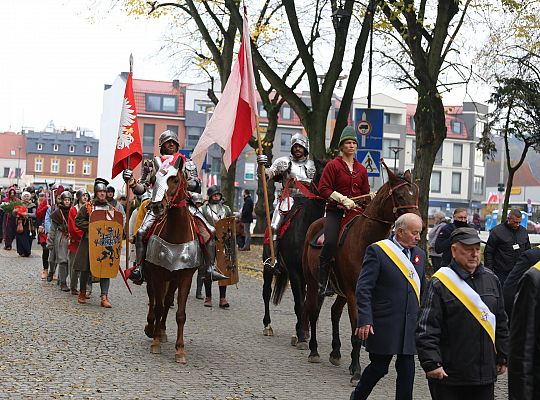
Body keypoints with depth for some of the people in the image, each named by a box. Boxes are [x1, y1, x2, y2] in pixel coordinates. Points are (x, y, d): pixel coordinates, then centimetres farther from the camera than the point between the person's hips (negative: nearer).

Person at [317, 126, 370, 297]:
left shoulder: (361, 169, 17)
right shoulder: (333, 165, 2)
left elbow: (366, 193, 25)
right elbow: (323, 189, -5)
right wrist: (343, 199, -14)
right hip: (335, 210, -5)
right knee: (330, 242, -26)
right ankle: (322, 283, -18)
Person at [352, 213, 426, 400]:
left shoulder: (420, 254, 13)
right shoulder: (377, 251, -7)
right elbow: (363, 289, -12)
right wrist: (364, 320, -18)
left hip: (410, 325, 5)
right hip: (383, 323, -5)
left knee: (407, 369, 5)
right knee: (379, 366, 2)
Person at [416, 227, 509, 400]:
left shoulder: (491, 280, 10)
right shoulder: (439, 284, -8)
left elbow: (501, 323, 18)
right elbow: (426, 329, -11)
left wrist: (502, 357, 16)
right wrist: (431, 363, -18)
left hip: (485, 374, 5)